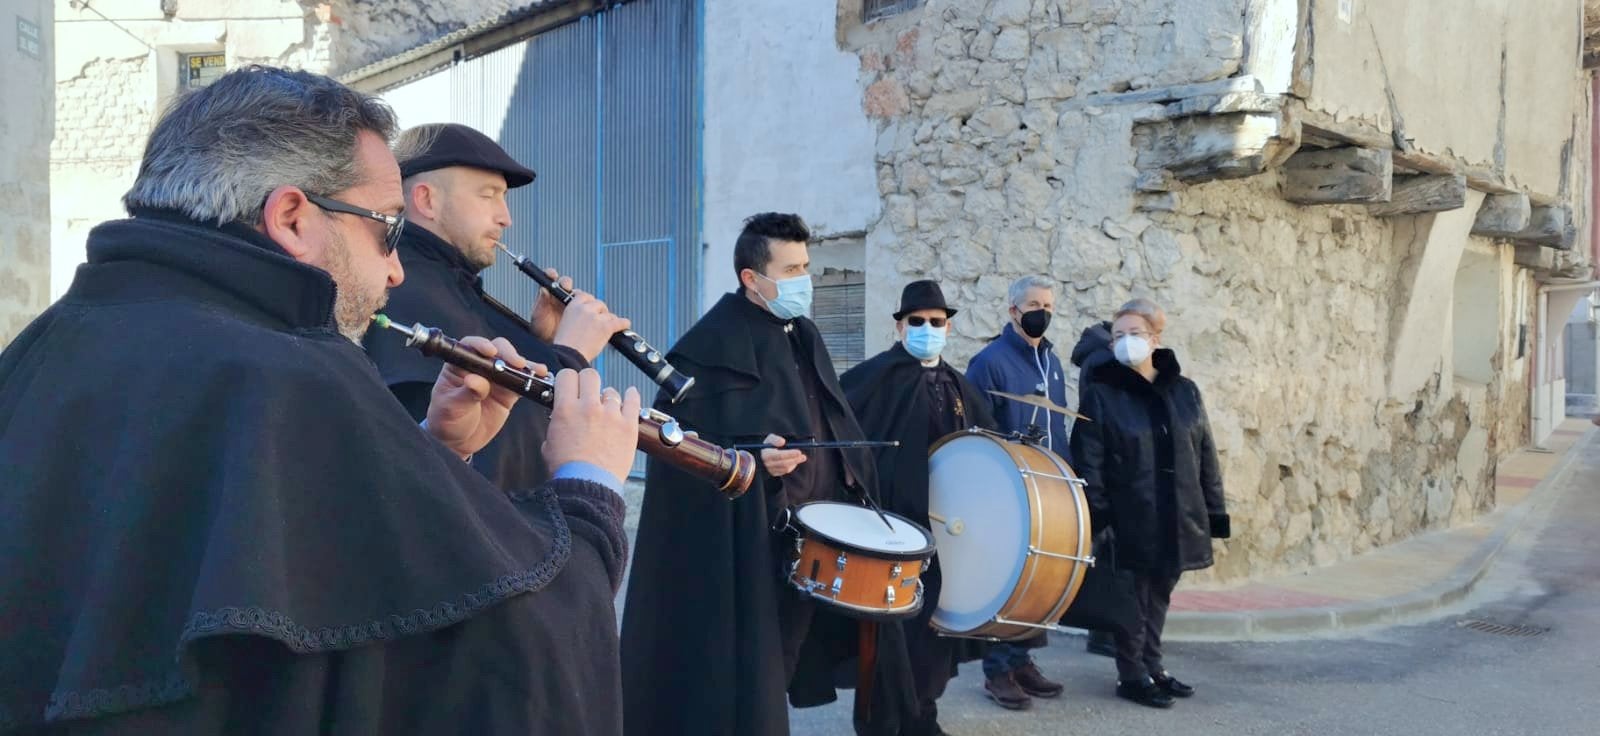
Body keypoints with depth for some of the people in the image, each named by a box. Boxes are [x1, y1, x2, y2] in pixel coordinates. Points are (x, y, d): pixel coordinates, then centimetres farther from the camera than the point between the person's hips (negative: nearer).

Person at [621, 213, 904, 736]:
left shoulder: (804, 335, 14)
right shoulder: (713, 344, -12)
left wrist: (854, 488, 11)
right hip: (746, 541, -8)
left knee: (773, 666, 15)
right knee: (738, 681, -3)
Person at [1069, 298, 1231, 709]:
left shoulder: (1184, 391, 8)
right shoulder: (1101, 395, -5)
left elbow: (1206, 457, 10)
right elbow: (1088, 464, -8)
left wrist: (1215, 514, 7)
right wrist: (1097, 521, -15)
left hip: (1176, 520, 4)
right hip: (1131, 522, -4)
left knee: (1159, 597, 15)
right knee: (1134, 600, 4)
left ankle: (1152, 666, 30)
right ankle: (1133, 676, 17)